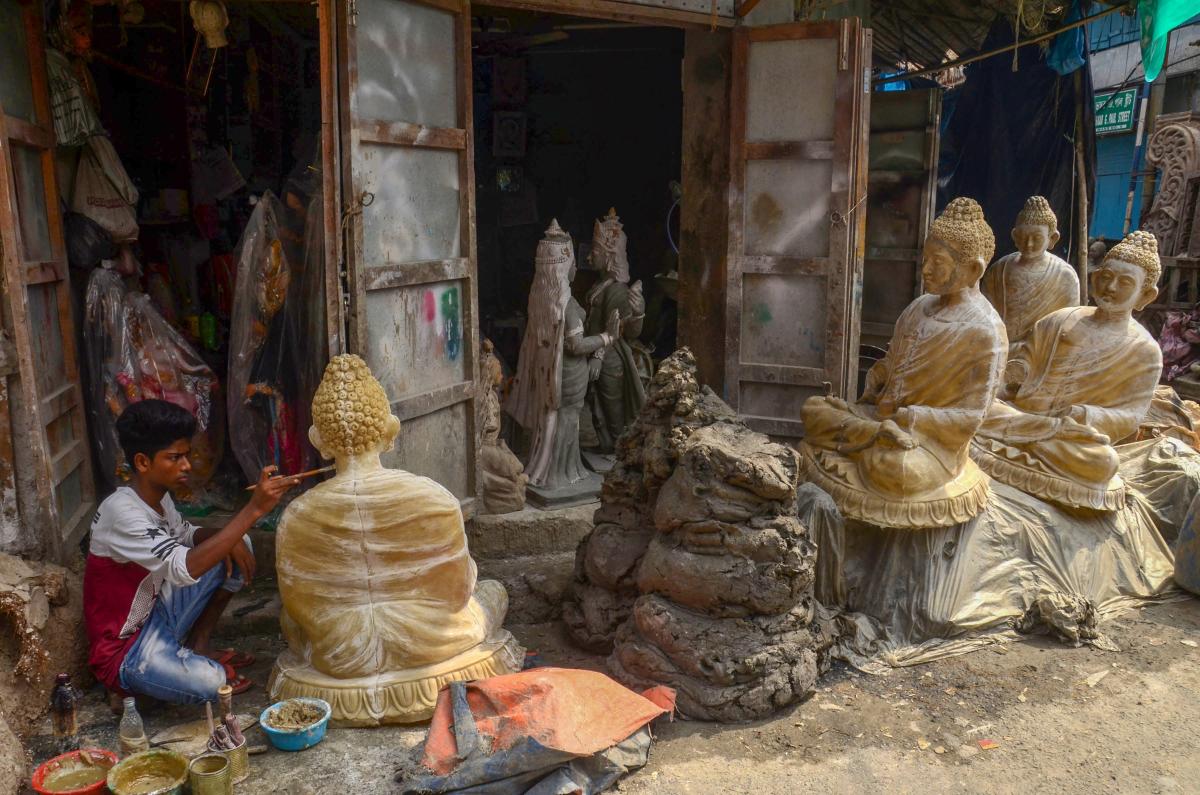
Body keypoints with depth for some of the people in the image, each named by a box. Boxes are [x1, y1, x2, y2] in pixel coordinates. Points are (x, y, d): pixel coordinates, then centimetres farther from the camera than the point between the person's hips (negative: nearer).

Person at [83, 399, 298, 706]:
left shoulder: (156, 496, -2)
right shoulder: (122, 512, -29)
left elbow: (186, 534, 17)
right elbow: (185, 568, -40)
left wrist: (229, 539, -7)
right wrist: (254, 509, -44)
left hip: (155, 614, 8)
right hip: (123, 647, -8)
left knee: (235, 547, 1)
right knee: (210, 683, -34)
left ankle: (198, 646, 8)